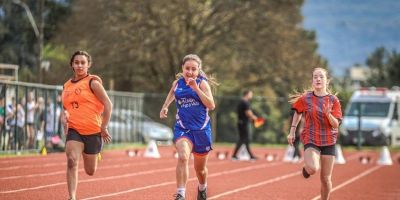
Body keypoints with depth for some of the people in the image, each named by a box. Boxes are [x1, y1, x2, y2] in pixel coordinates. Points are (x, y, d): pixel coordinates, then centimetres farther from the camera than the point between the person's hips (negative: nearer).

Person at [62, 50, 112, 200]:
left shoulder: (92, 82, -5)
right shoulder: (67, 85, 10)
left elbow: (108, 105, -6)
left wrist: (103, 128, -7)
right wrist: (64, 115, 0)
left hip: (93, 131, -3)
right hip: (74, 130, 3)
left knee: (90, 171, 10)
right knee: (71, 161, -24)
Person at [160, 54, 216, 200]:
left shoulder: (202, 83, -6)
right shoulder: (177, 83, 3)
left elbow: (211, 106, -19)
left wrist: (196, 88, -24)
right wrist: (165, 107, 12)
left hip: (201, 129, -1)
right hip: (182, 128, 1)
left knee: (200, 168, 15)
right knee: (183, 157, -30)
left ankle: (202, 187, 49)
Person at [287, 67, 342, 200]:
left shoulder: (333, 100, -3)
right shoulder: (305, 98, -3)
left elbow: (336, 125, -6)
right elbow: (297, 113, 16)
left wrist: (328, 114, -24)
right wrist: (292, 131, 11)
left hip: (328, 141, 1)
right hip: (311, 139, -1)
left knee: (326, 179, 3)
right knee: (313, 169, -26)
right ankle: (306, 168, 11)